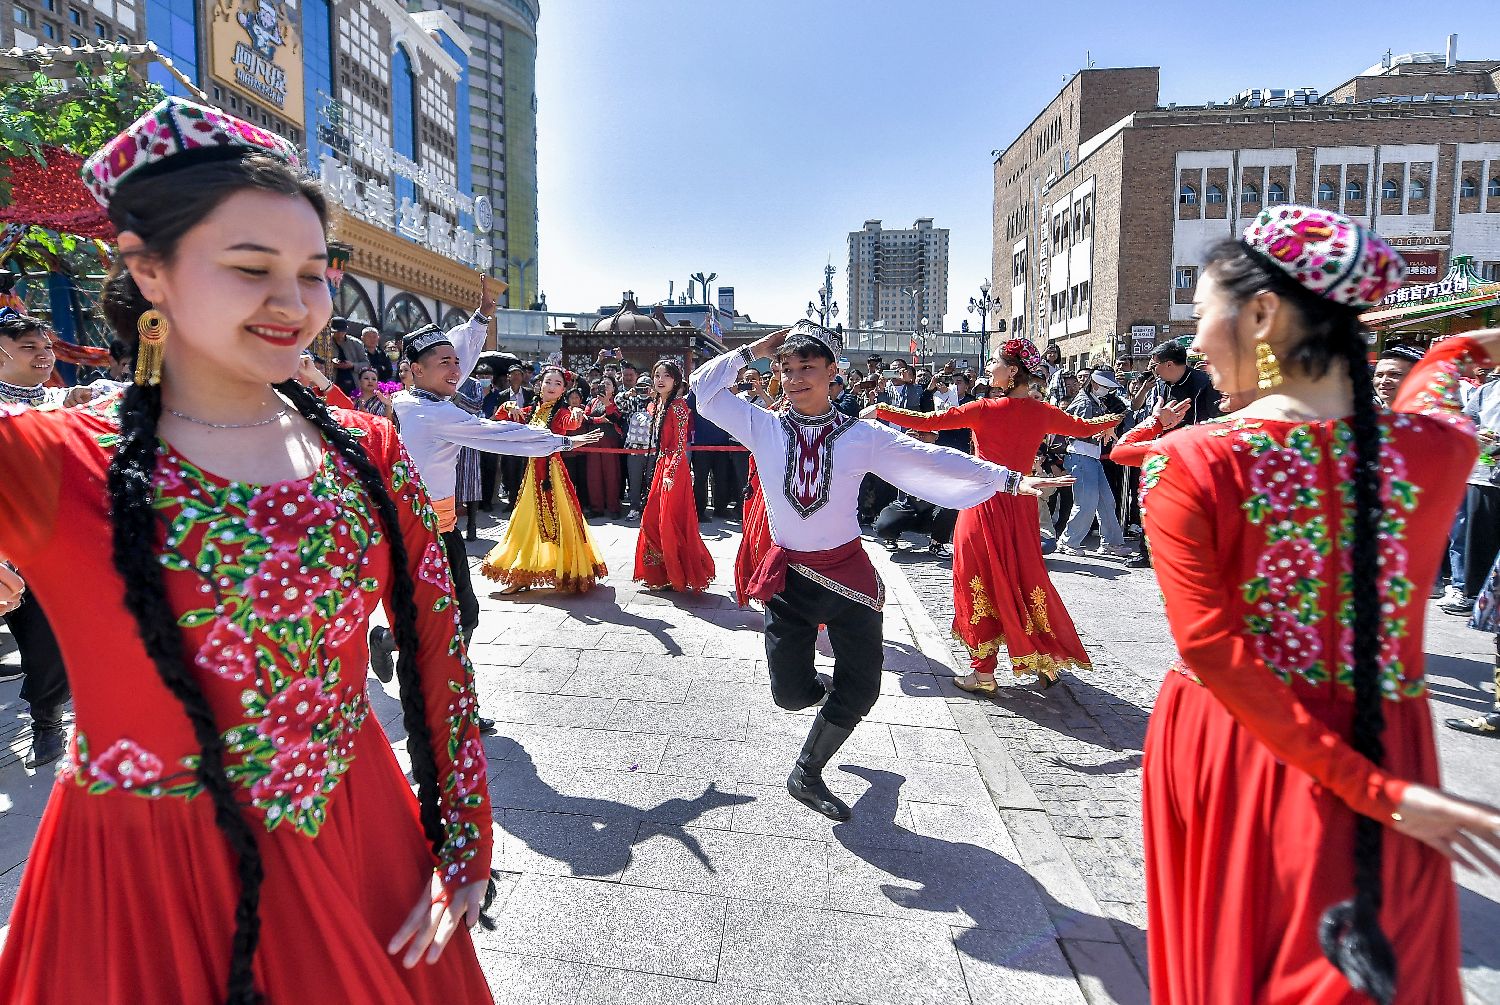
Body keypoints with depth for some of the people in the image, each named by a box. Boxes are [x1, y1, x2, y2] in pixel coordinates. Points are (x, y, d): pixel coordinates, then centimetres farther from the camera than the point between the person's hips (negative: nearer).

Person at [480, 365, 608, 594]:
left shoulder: (561, 412, -8)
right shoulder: (531, 411, 9)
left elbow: (571, 424, -30)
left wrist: (577, 416, -52)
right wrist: (511, 408, -2)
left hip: (552, 469, -6)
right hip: (533, 470, 6)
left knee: (556, 520, -3)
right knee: (529, 521, 13)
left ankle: (569, 572, 10)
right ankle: (522, 575, 23)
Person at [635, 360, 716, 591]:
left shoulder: (678, 406, -12)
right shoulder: (660, 405, 14)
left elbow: (681, 445, -17)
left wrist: (671, 474, -23)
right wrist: (660, 470, 16)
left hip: (675, 468, -9)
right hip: (662, 466, 9)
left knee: (671, 523, -4)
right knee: (651, 520, 11)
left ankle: (679, 576, 9)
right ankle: (661, 573, 23)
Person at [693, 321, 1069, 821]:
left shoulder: (864, 436, -5)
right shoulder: (764, 428, -2)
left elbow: (930, 458, -7)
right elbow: (705, 386, 0)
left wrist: (1007, 477, -11)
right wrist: (754, 351, -7)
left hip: (848, 570, 0)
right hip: (788, 575, 0)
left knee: (861, 690, 5)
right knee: (791, 693, 3)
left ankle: (807, 774, 30)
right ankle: (824, 689, 43)